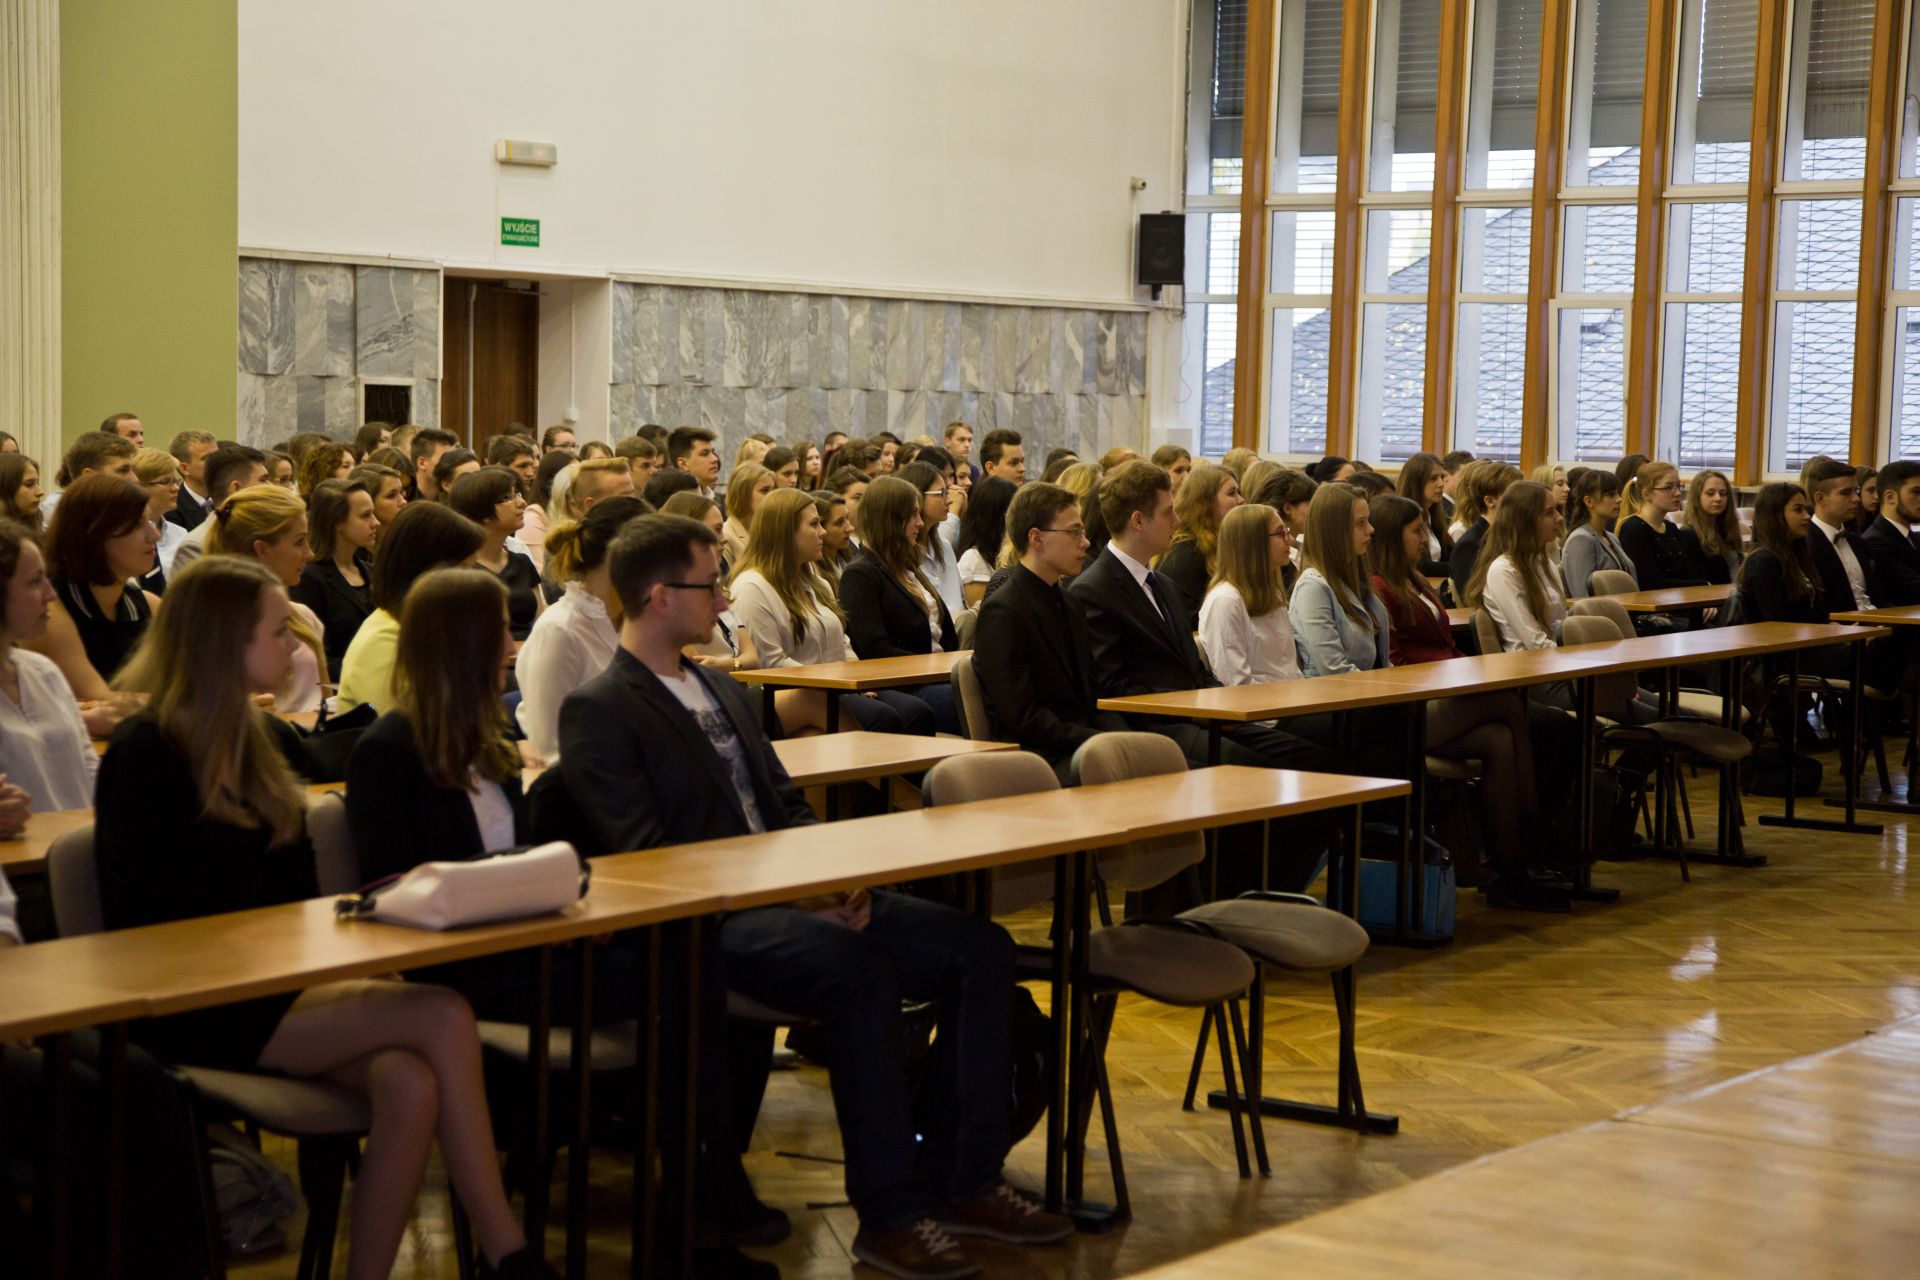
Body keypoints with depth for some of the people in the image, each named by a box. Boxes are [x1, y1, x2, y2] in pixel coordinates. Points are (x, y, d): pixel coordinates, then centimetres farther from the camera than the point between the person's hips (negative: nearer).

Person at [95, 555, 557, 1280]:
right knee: (441, 1018, -26)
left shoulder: (262, 742, 15)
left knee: (411, 1084, -28)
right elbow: (145, 920, -11)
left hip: (271, 986, 7)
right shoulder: (145, 755, -7)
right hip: (192, 1008, -7)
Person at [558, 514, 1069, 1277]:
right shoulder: (596, 713, -6)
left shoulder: (722, 691, 21)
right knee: (861, 973, -34)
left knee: (981, 949, -7)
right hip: (704, 926, -8)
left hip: (791, 896, 9)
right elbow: (645, 855, -15)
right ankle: (888, 1214, -22)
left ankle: (963, 1181, -1)